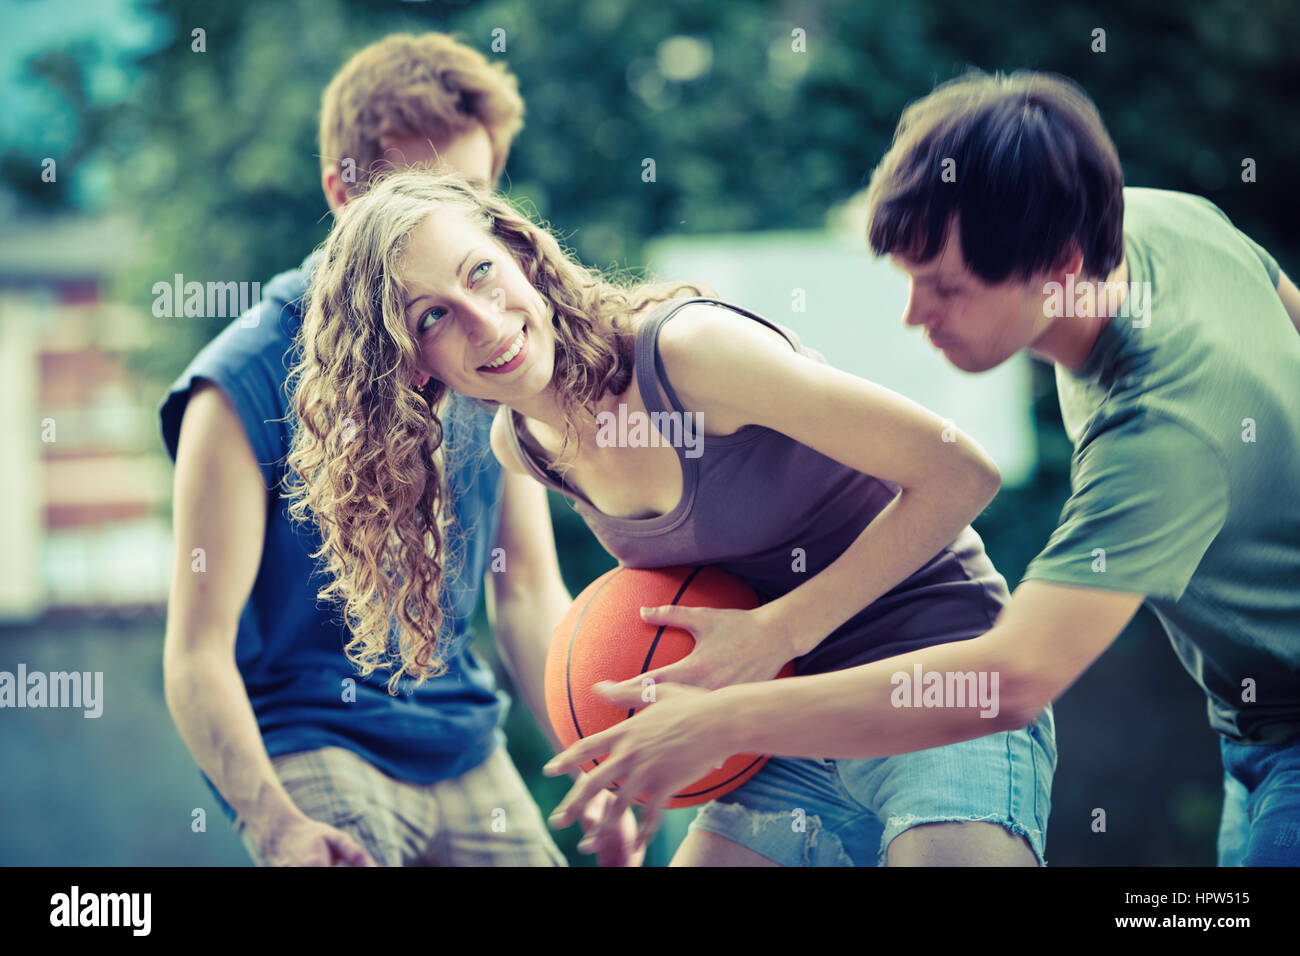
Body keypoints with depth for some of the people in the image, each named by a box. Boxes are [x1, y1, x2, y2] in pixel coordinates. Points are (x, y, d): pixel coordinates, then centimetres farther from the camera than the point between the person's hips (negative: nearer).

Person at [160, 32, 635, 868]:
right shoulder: (245, 384, -12)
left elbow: (530, 597, 8)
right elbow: (198, 655, -15)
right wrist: (277, 823, -29)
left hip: (465, 750, 5)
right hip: (307, 748, -5)